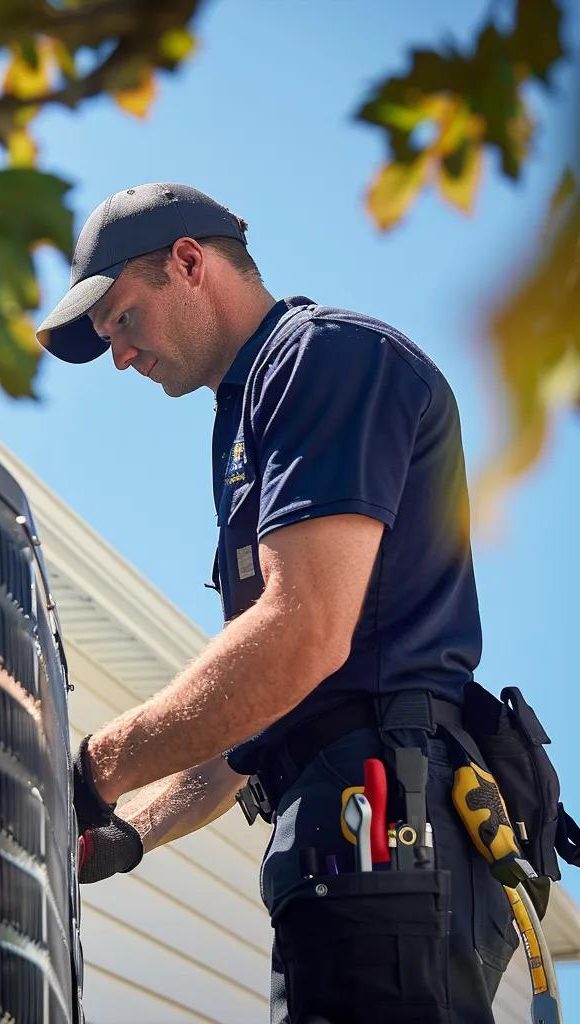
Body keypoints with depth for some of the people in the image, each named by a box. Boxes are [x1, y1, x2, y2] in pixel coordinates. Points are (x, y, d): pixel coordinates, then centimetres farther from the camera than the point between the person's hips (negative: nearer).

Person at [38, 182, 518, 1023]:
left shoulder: (327, 352, -2)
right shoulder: (253, 415, 28)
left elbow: (304, 636, -17)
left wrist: (93, 774, -11)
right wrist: (130, 832, 18)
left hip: (385, 820, -10)